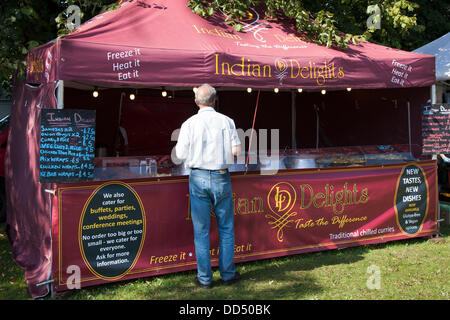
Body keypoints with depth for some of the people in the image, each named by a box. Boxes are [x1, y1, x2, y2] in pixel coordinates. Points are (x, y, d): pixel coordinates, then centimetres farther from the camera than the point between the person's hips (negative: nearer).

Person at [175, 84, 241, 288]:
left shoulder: (189, 124, -5)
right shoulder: (226, 122, -2)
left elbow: (181, 155, -5)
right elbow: (236, 150, -4)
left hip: (198, 178, -1)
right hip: (221, 178, 1)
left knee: (201, 230, 6)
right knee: (226, 229, 13)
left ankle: (204, 278, 12)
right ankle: (228, 274, 19)